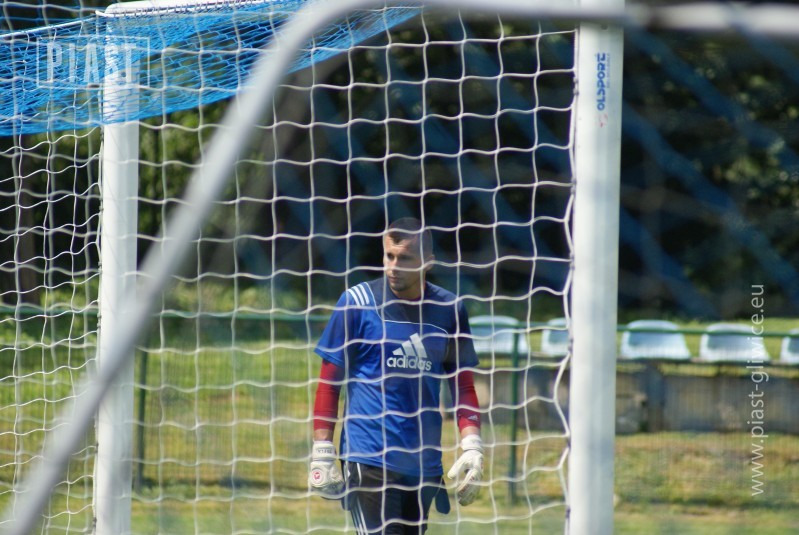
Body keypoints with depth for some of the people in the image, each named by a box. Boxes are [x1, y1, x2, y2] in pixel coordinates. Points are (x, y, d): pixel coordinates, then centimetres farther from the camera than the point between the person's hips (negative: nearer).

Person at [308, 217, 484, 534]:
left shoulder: (449, 310, 7)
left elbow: (463, 385, 12)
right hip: (368, 459, -4)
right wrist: (322, 452, -5)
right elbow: (329, 382, 0)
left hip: (424, 463, 4)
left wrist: (471, 446, 0)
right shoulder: (357, 302, -2)